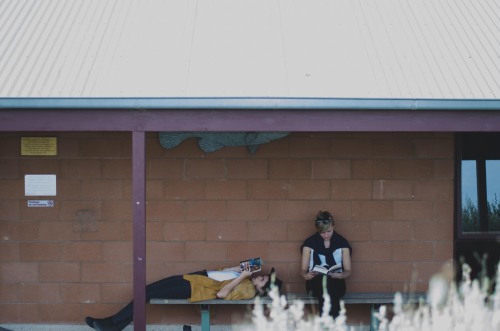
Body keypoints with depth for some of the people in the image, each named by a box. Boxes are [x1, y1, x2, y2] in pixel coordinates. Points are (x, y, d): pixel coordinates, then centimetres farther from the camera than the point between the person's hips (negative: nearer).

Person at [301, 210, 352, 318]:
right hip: (315, 282, 0)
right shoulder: (309, 243, 8)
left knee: (329, 286, -39)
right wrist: (306, 275, -16)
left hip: (336, 282, 0)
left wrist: (340, 275, -15)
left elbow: (348, 271, 10)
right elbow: (303, 270, 10)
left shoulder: (342, 242, 9)